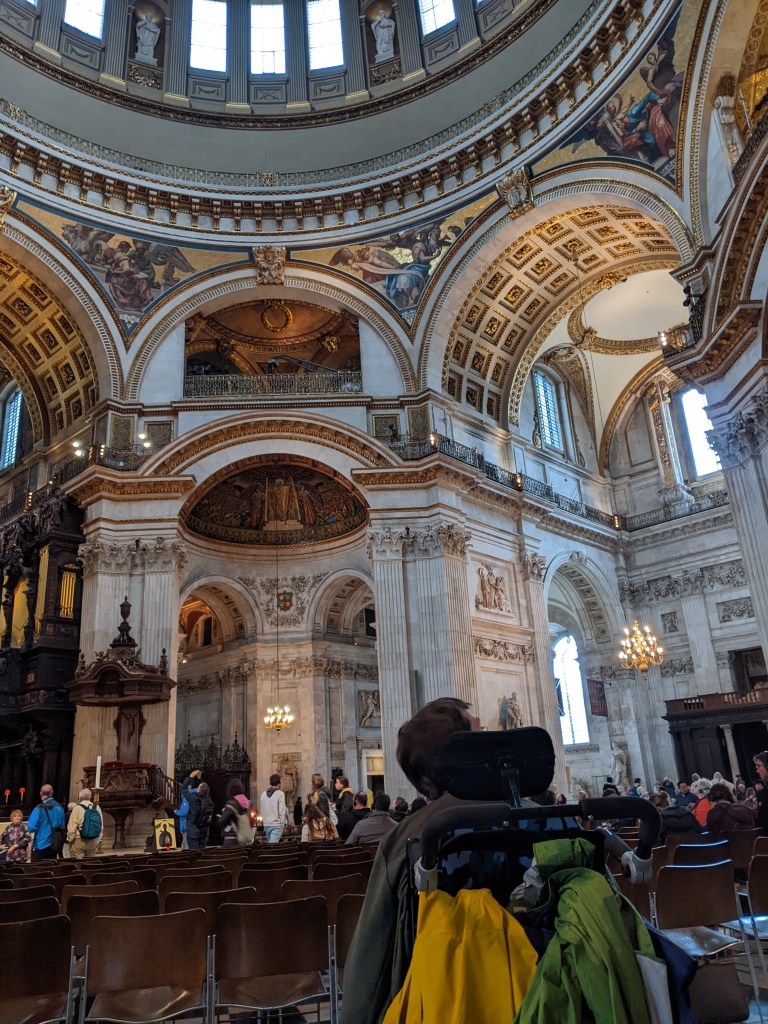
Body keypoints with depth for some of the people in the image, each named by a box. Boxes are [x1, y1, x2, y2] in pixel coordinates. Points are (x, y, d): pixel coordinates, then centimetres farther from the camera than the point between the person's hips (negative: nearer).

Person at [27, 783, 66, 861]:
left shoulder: (39, 809, -15)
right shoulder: (60, 808, 0)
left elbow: (31, 827, -17)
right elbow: (62, 827, 8)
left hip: (41, 846, -5)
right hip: (54, 845, 5)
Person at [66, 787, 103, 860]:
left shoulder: (77, 808, -11)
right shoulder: (97, 808, 1)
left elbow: (72, 826, -12)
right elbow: (101, 827, 5)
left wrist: (69, 839, 2)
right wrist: (97, 840, 15)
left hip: (78, 841, -4)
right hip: (93, 842, 4)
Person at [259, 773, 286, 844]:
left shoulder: (263, 794, 7)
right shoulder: (280, 793, -9)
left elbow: (261, 811, 12)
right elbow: (282, 811, -11)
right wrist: (283, 825, -2)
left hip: (266, 825, 6)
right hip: (276, 825, -6)